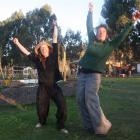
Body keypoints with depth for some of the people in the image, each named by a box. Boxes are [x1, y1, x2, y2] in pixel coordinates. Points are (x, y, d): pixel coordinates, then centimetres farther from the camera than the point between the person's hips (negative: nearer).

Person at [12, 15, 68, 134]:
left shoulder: (53, 55, -1)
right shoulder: (37, 59, 1)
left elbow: (55, 39, -2)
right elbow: (26, 52, 9)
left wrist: (55, 27, -1)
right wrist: (17, 43, 8)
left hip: (54, 86, -1)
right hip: (43, 87, 1)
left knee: (62, 106, -9)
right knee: (41, 107, 10)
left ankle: (61, 125, 9)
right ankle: (42, 122, 39)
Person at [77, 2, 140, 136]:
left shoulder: (109, 45, 4)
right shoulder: (92, 40, 11)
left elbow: (122, 35, 1)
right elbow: (89, 27, 19)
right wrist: (90, 12, 21)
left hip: (94, 74, -4)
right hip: (82, 73, 4)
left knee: (90, 97, -22)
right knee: (81, 99, -5)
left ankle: (102, 127, -17)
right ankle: (90, 126, 3)